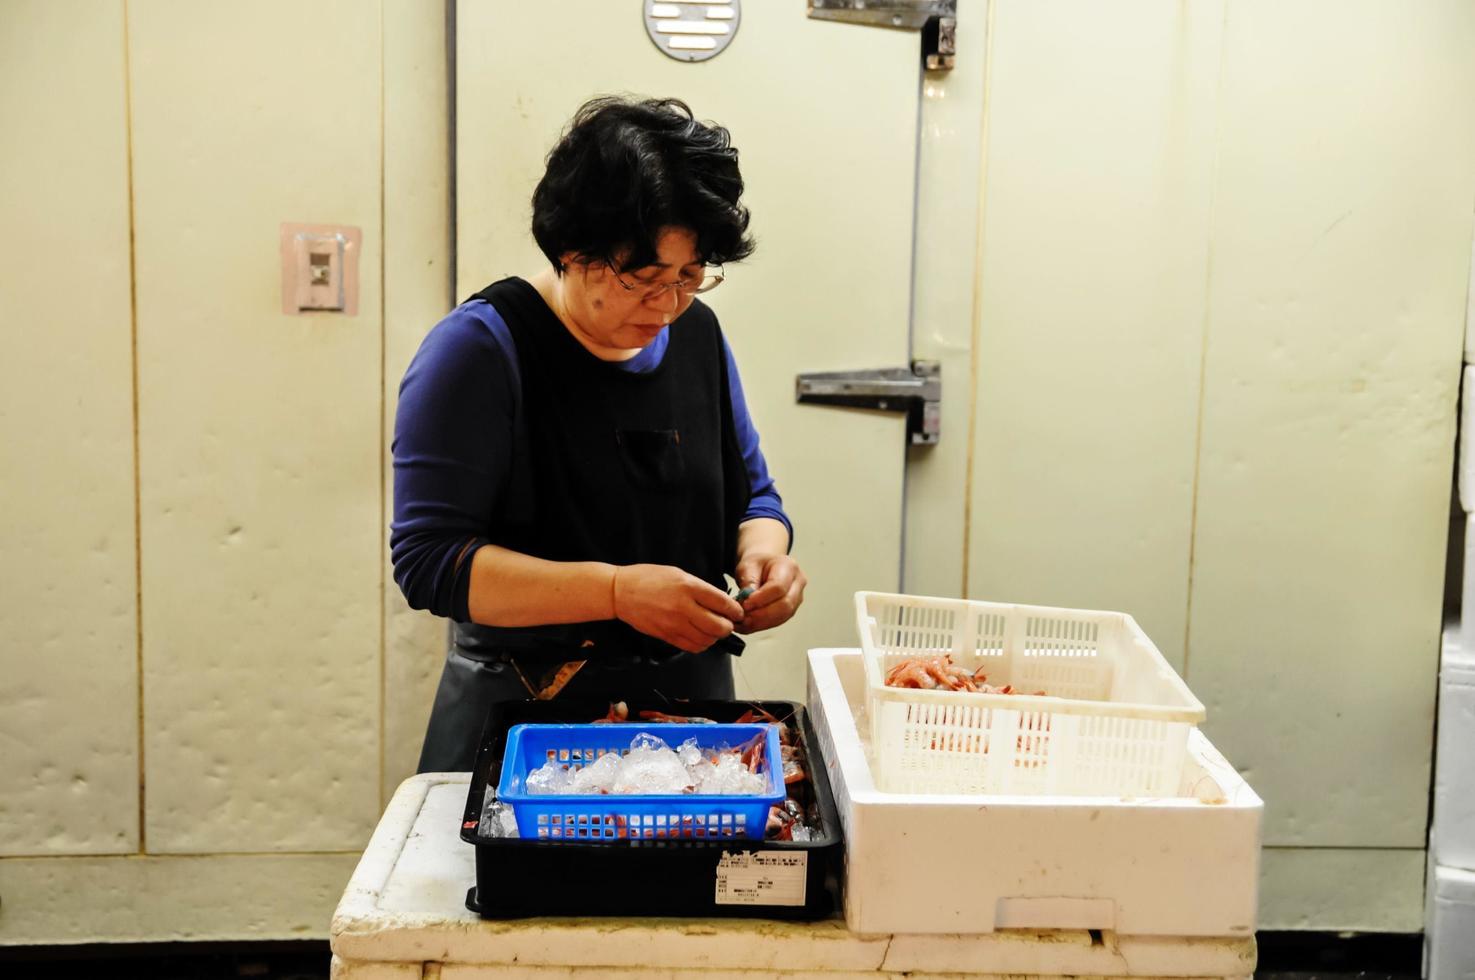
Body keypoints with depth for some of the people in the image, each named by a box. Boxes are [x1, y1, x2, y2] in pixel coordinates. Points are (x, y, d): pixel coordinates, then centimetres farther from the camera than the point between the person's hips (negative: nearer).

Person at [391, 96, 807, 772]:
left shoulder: (698, 335, 3)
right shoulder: (480, 349, -15)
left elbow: (753, 495, 14)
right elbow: (428, 559, -20)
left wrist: (761, 552, -9)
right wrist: (614, 591, -29)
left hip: (692, 704, 5)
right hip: (524, 721, -5)